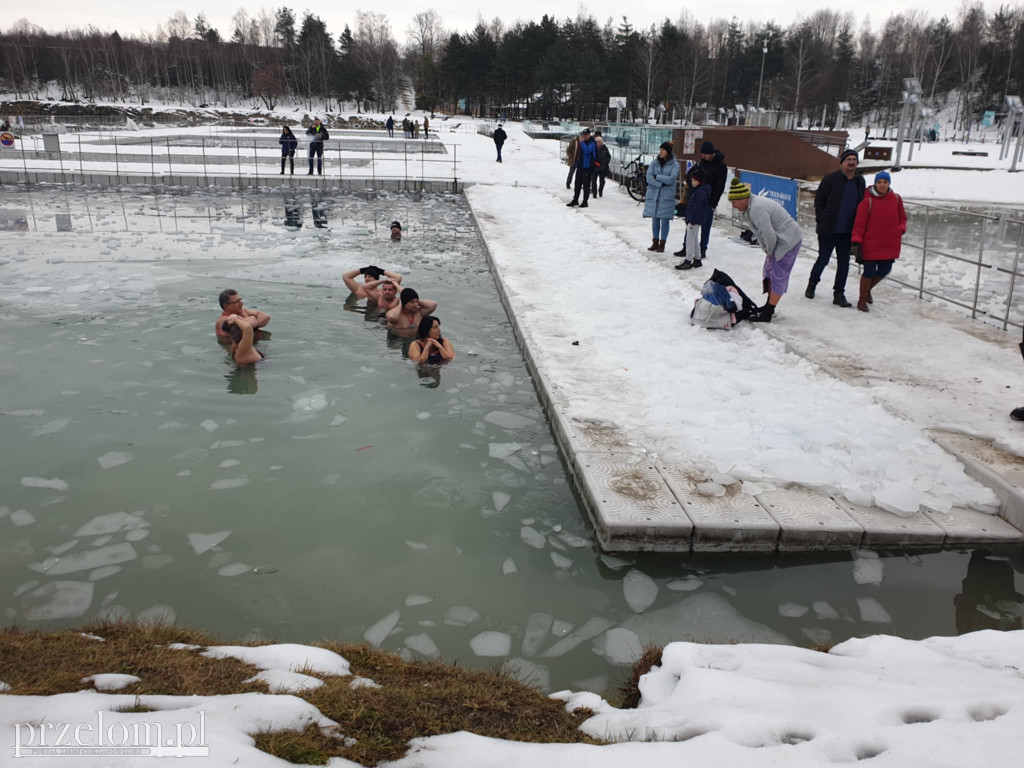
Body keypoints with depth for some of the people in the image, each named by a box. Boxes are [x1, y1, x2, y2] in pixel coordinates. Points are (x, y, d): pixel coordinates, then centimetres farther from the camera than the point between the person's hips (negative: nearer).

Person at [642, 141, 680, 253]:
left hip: (667, 196, -3)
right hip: (653, 194, 3)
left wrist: (656, 177, -9)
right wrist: (661, 184, -15)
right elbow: (649, 177, -5)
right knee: (655, 219, 7)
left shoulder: (674, 164, -2)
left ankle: (662, 244, 5)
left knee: (664, 220, -1)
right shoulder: (655, 162, 6)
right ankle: (655, 242, 17)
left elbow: (671, 179, -14)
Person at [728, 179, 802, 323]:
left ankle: (767, 313, -4)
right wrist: (767, 249, 4)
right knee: (769, 271, 17)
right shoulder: (750, 207, 6)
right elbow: (759, 231, 12)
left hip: (788, 240, -10)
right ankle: (769, 306, 29)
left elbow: (768, 234, -26)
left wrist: (769, 250, -10)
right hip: (779, 240, 11)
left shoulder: (757, 209, -27)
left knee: (779, 276, -6)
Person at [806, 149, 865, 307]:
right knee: (823, 259, 4)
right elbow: (819, 200, -3)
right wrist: (821, 220, -8)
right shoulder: (831, 179, -7)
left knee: (844, 263, 6)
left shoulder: (860, 181, 8)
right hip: (828, 229, -4)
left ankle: (839, 294, 13)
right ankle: (812, 284, 29)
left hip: (847, 232, 4)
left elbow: (861, 204, 16)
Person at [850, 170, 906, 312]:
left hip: (891, 244, 5)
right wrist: (856, 242, -16)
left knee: (884, 270, 11)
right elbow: (859, 224, -10)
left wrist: (900, 230, -1)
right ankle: (862, 300, 17)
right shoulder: (867, 201, -9)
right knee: (869, 271, -1)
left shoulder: (896, 199, 4)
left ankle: (867, 290, 38)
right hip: (871, 244, -5)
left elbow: (902, 218, 17)